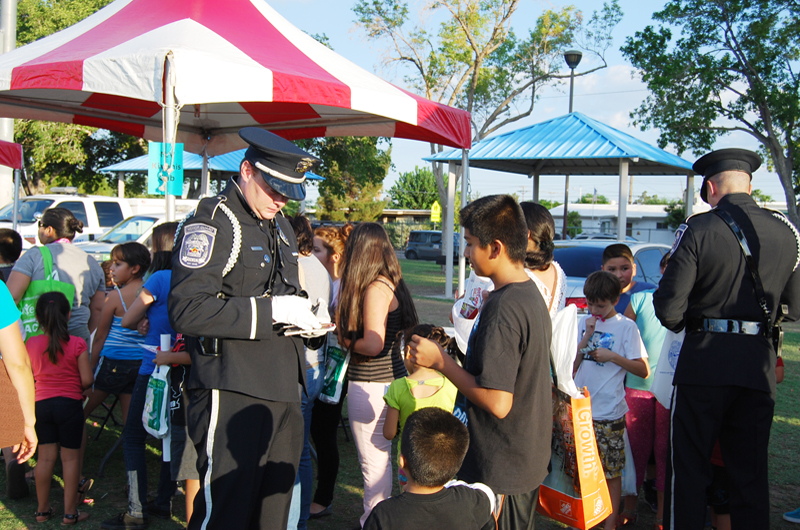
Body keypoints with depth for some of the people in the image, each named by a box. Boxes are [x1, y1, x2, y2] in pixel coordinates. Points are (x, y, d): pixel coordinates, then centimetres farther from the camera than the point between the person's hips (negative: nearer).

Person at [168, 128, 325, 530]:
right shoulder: (212, 222, -8)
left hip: (283, 391, 8)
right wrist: (270, 309, -19)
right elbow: (187, 310, -20)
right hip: (232, 394, -8)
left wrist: (302, 318, 10)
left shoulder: (279, 226, 20)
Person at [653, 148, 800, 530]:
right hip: (759, 366, 4)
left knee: (688, 470, 7)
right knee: (751, 473, 14)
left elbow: (668, 310, -13)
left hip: (704, 361, -4)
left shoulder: (697, 230, -10)